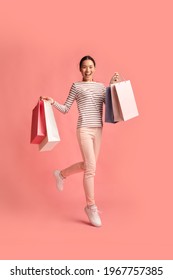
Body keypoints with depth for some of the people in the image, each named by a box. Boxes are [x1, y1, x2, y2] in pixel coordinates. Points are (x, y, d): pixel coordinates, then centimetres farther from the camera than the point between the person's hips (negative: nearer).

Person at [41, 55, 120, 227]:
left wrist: (113, 86, 3)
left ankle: (61, 174, 38)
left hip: (98, 130, 6)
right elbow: (66, 109, 5)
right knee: (91, 168, -10)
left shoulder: (101, 86, 15)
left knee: (88, 165, 13)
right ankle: (91, 207, 3)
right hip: (84, 130, -5)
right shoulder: (76, 86, 3)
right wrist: (52, 102, -12)